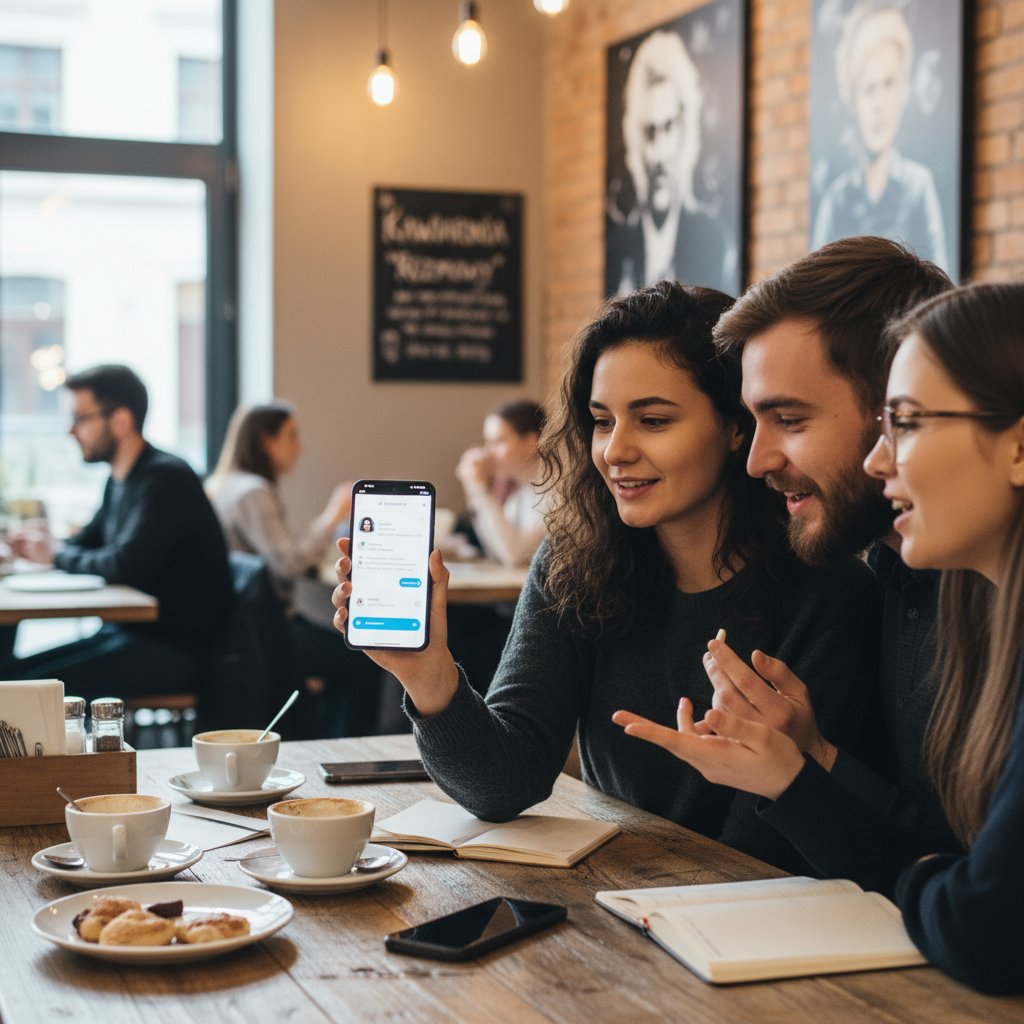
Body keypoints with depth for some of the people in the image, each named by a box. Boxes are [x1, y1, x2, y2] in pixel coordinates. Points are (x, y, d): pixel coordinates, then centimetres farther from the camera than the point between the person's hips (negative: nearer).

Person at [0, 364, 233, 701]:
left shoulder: (165, 477, -17)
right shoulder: (119, 481, 14)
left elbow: (126, 566, -25)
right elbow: (85, 544, 24)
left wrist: (57, 555, -7)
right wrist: (35, 547, 3)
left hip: (175, 649, -10)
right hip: (126, 632, 10)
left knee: (36, 687, -22)